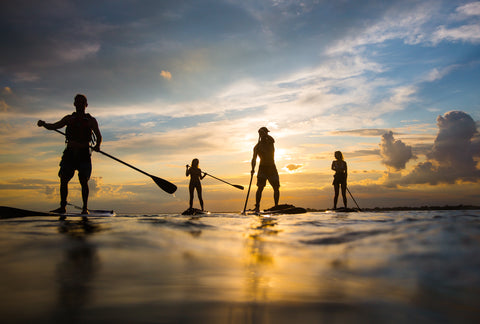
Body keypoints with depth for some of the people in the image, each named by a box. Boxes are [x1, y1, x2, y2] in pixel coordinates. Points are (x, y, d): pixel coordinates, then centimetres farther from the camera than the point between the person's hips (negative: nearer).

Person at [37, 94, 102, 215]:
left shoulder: (91, 120, 7)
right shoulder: (69, 118, 16)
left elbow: (98, 136, 1)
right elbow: (54, 126, 10)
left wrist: (97, 145, -20)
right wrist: (43, 124, -11)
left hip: (84, 154, -3)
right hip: (70, 152, 3)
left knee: (83, 181, -6)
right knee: (63, 180, -1)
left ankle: (85, 208, 1)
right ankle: (63, 207, 9)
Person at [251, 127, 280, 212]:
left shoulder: (270, 142, 10)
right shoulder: (257, 146, 4)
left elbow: (273, 140, -15)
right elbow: (254, 159, 0)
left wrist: (265, 134, -14)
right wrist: (253, 168, -14)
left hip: (272, 167, 3)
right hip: (263, 168, -2)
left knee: (276, 188, -1)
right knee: (260, 187, -16)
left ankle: (276, 206, 12)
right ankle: (257, 207, -16)